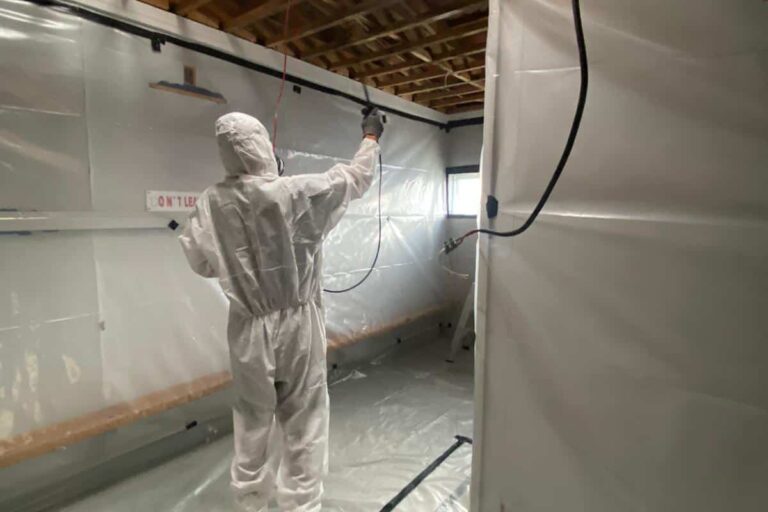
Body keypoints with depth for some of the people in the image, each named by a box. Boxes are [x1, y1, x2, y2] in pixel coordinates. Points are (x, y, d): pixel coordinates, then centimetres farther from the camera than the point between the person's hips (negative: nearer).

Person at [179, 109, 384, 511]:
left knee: (252, 425, 19)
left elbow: (200, 261, 5)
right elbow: (356, 178, -1)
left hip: (248, 327, 4)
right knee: (303, 426, 11)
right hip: (297, 323, -3)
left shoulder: (211, 202, -4)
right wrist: (370, 136, 16)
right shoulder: (298, 192, -15)